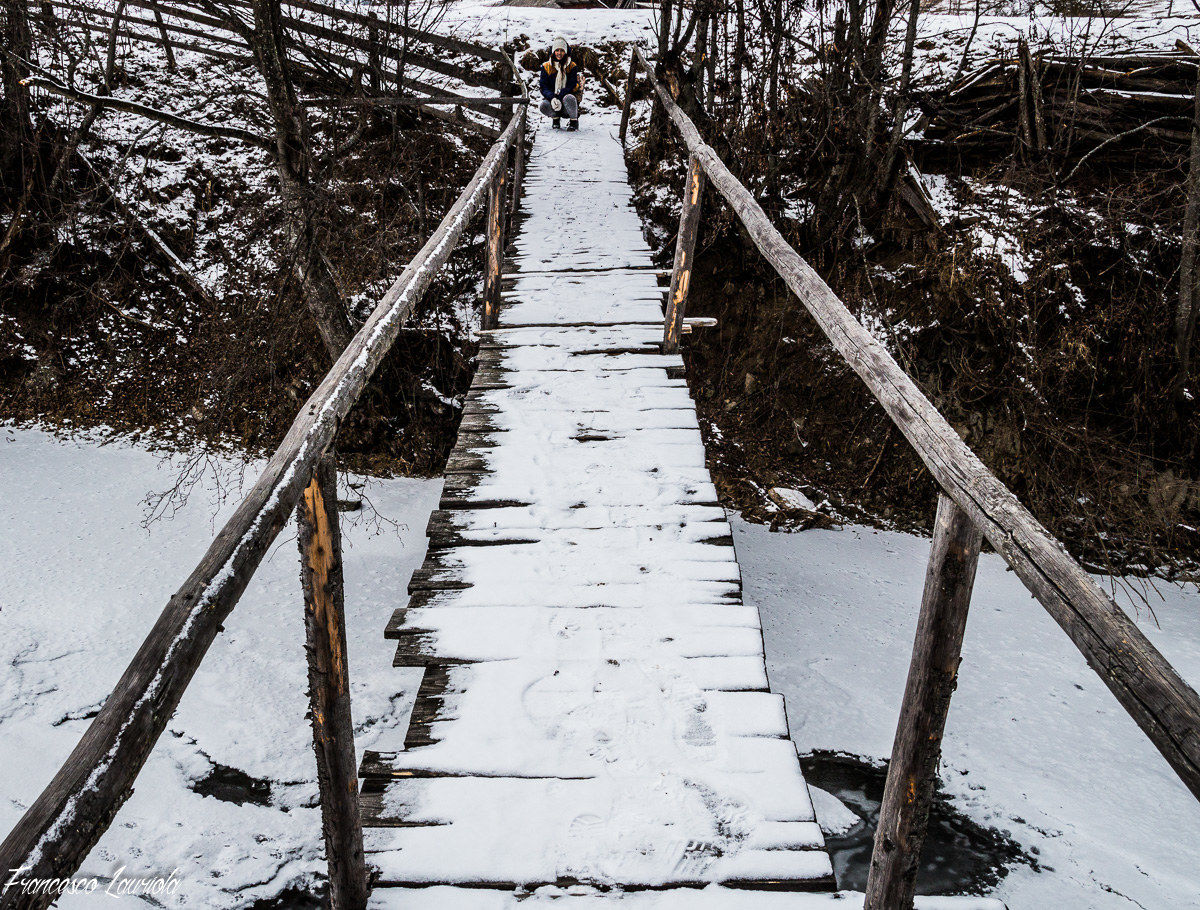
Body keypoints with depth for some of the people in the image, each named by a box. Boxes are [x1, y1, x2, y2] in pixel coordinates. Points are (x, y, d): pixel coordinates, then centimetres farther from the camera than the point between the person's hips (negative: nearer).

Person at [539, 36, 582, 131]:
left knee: (568, 98, -38)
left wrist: (559, 98, -26)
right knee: (544, 106, -32)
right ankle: (555, 118, 4)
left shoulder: (572, 66, 0)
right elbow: (544, 87, -3)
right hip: (551, 97, 2)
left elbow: (571, 86, -10)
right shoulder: (546, 67, 4)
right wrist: (552, 98, -25)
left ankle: (574, 121, -9)